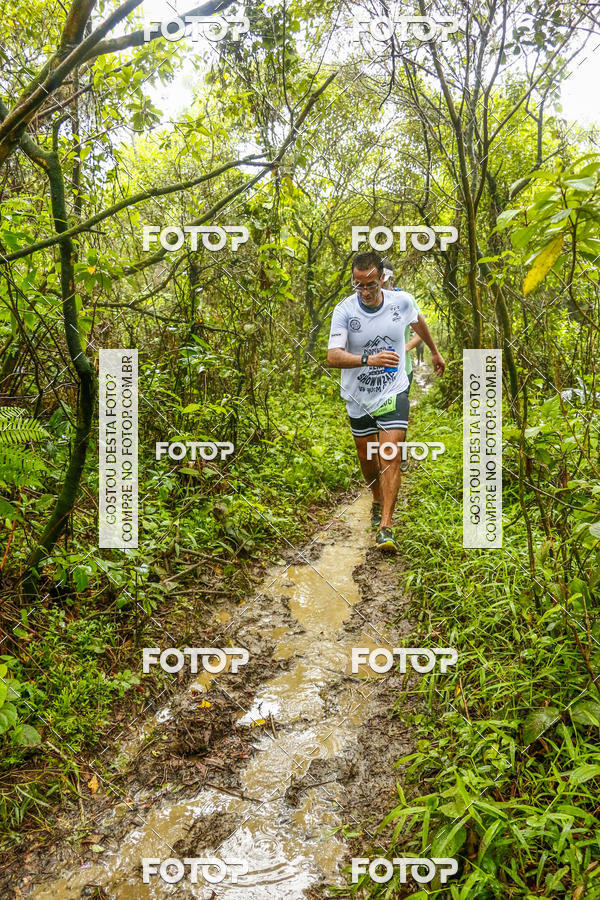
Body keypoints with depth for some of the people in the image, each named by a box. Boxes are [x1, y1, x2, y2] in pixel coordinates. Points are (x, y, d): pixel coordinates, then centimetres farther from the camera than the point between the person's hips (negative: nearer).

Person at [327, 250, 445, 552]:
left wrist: (435, 351, 30)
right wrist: (368, 359, -41)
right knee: (366, 456, 13)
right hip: (357, 396, 1)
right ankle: (378, 501, 42)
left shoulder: (402, 301, -8)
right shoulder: (344, 311, -15)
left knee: (391, 458, -12)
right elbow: (333, 357, -25)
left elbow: (418, 321, 16)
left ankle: (385, 527, -8)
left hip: (393, 393, 0)